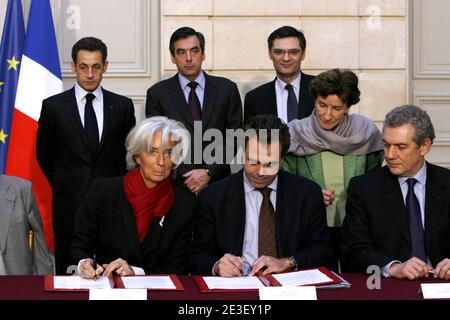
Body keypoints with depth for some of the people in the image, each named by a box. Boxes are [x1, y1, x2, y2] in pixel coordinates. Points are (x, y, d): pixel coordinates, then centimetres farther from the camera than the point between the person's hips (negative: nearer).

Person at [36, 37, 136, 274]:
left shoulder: (122, 106, 4)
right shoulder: (53, 106, 1)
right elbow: (44, 156, 10)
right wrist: (63, 186, 8)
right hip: (69, 204, 0)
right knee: (69, 272, 4)